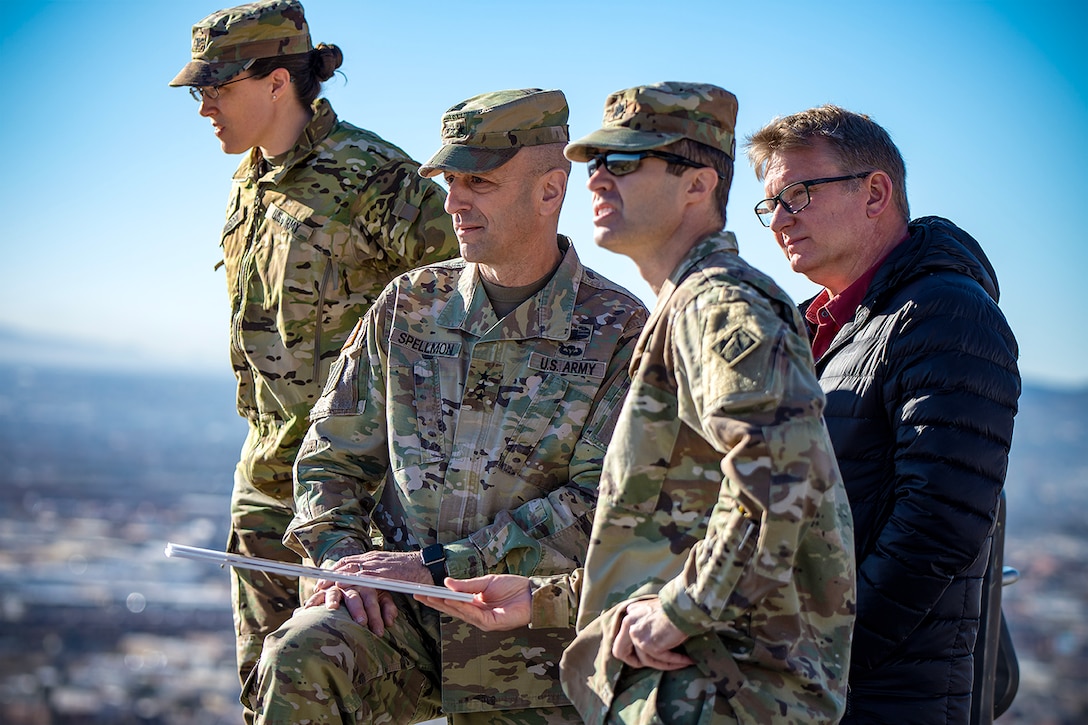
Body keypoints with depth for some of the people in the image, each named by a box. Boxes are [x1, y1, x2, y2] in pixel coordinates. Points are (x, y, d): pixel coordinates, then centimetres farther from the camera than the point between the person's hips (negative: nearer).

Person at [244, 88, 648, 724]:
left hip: (531, 631, -2)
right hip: (399, 608, 2)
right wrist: (343, 555, -8)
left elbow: (599, 506, -12)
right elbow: (334, 453, 13)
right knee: (299, 659, -27)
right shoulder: (409, 305, 8)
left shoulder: (621, 331, -4)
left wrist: (435, 565, -17)